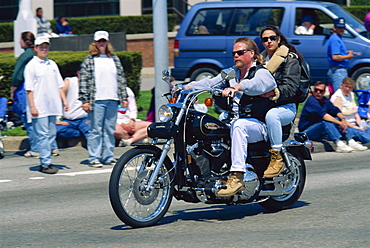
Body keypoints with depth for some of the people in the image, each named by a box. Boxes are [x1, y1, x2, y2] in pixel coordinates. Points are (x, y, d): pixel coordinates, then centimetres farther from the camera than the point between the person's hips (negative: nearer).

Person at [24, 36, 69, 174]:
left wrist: (64, 100, 11)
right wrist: (32, 106, -13)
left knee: (51, 134, 6)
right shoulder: (31, 65, -3)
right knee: (43, 135, -8)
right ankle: (45, 163, -8)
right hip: (39, 108, -6)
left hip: (52, 107, 6)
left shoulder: (52, 64, 15)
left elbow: (59, 85, 19)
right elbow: (29, 89, -7)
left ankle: (46, 162, 12)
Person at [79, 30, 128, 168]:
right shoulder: (89, 60, 2)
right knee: (95, 130, -4)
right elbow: (84, 81, -2)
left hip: (112, 100, 4)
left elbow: (121, 79, 18)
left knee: (110, 130, 8)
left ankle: (108, 156, 15)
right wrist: (85, 100, -9)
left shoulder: (114, 59, 15)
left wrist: (124, 97, 12)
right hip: (96, 101, -4)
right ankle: (94, 158, 0)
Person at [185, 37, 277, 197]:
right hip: (234, 120, 8)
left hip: (259, 125, -7)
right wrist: (186, 87, -5)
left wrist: (237, 87, -45)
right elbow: (210, 83, 10)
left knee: (238, 125, -39)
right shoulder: (232, 73, 20)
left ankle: (237, 177, -45)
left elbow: (256, 84, -27)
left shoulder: (262, 73, -3)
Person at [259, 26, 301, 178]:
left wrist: (273, 93, -30)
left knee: (271, 115, -41)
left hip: (286, 107, -6)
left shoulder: (290, 59, -1)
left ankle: (276, 158, -33)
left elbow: (290, 88, -13)